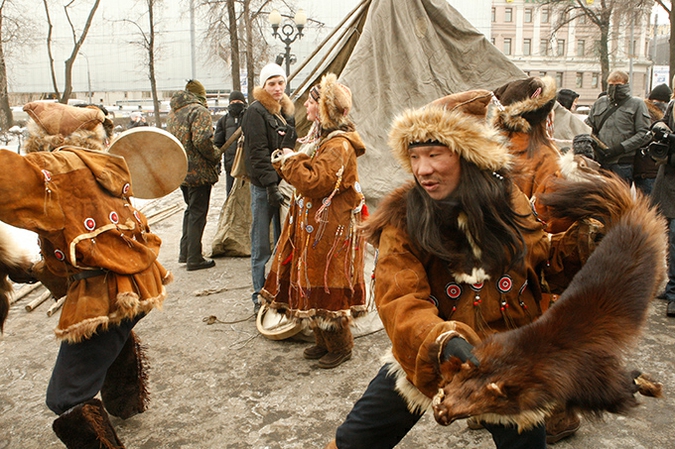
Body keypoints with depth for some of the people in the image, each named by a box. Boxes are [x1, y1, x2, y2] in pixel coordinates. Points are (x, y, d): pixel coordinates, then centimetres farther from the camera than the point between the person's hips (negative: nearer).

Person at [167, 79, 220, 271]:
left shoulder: (173, 112, 13)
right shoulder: (199, 111, -13)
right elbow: (202, 140, -24)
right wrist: (216, 156, -10)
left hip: (180, 170, 8)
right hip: (198, 171, -8)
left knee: (190, 210, 21)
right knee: (197, 213, 0)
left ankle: (185, 253, 25)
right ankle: (194, 259, 5)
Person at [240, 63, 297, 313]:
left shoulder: (287, 113, 16)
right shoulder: (256, 112, -7)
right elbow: (259, 153, -13)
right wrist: (270, 185, -18)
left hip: (284, 183, 7)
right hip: (263, 187, -7)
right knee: (261, 247, -1)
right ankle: (259, 298, 9)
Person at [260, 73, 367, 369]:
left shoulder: (339, 145, -20)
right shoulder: (320, 138, 13)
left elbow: (315, 182, -27)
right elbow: (305, 176, 19)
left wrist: (292, 161, -14)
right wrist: (286, 161, 0)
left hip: (331, 230, -10)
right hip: (312, 225, 10)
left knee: (327, 289, 0)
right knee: (312, 285, 15)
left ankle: (340, 347, 17)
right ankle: (323, 341, 29)